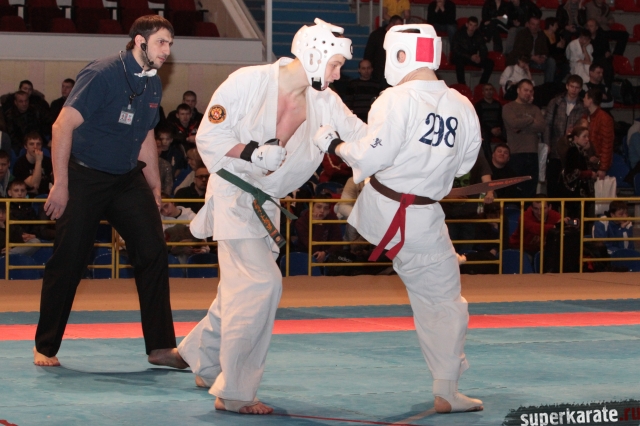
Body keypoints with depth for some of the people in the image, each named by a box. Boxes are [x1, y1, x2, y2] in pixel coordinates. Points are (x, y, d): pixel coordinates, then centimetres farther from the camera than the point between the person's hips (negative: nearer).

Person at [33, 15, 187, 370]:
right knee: (67, 263, -1)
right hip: (84, 177, -6)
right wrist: (60, 185, -21)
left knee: (153, 253, -5)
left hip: (127, 179, 6)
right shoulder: (103, 74, -18)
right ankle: (45, 348, 14)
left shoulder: (152, 85, 5)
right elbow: (64, 125, -20)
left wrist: (155, 187, 17)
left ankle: (161, 347, 1)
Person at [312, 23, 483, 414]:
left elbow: (373, 156, -17)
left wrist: (334, 144, -1)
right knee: (444, 301, 11)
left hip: (378, 211, -2)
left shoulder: (398, 99, -16)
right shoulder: (463, 107, -1)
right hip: (423, 221, 2)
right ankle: (446, 393, 13)